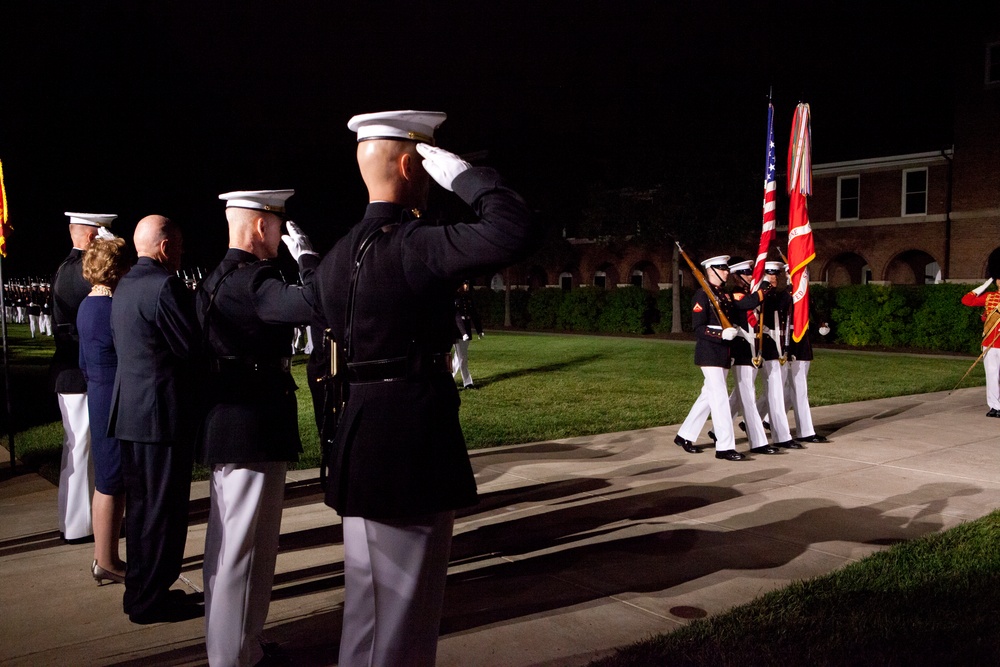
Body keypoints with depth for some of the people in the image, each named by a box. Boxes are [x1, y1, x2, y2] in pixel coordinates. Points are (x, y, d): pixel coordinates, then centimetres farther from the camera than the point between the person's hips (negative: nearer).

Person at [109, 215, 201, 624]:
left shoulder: (124, 287, 13)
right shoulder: (165, 285, -17)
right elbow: (193, 347, -18)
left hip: (130, 411, 10)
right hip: (163, 413, -9)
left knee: (140, 504, 18)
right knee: (163, 508, 1)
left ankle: (139, 589, 29)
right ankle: (149, 600, 10)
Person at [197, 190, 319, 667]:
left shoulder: (217, 278, 12)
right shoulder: (254, 278, -19)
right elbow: (315, 303, -34)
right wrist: (304, 252, -20)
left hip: (224, 425, 10)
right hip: (254, 431, -10)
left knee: (227, 539, 20)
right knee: (248, 546, 1)